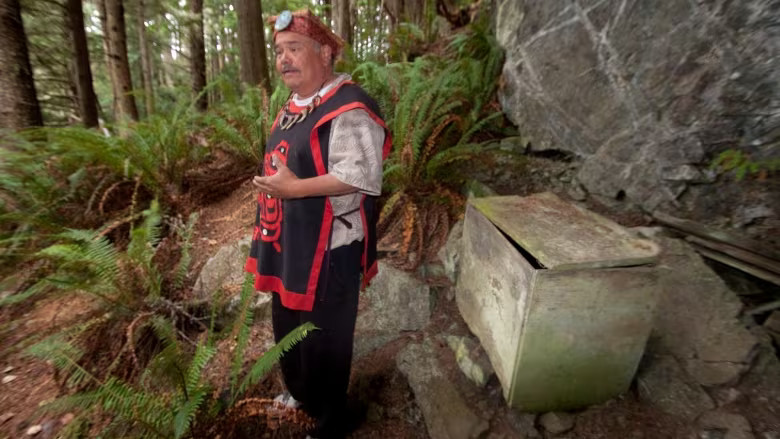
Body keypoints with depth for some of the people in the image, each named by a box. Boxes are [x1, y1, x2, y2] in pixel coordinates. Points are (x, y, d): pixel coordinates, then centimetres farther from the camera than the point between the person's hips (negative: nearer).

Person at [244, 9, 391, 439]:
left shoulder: (348, 108, -18)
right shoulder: (291, 108, 13)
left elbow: (362, 177, -27)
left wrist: (294, 187, -24)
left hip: (327, 250, -9)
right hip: (289, 244, 10)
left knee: (322, 340, 9)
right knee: (286, 327, 26)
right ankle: (299, 391, 55)